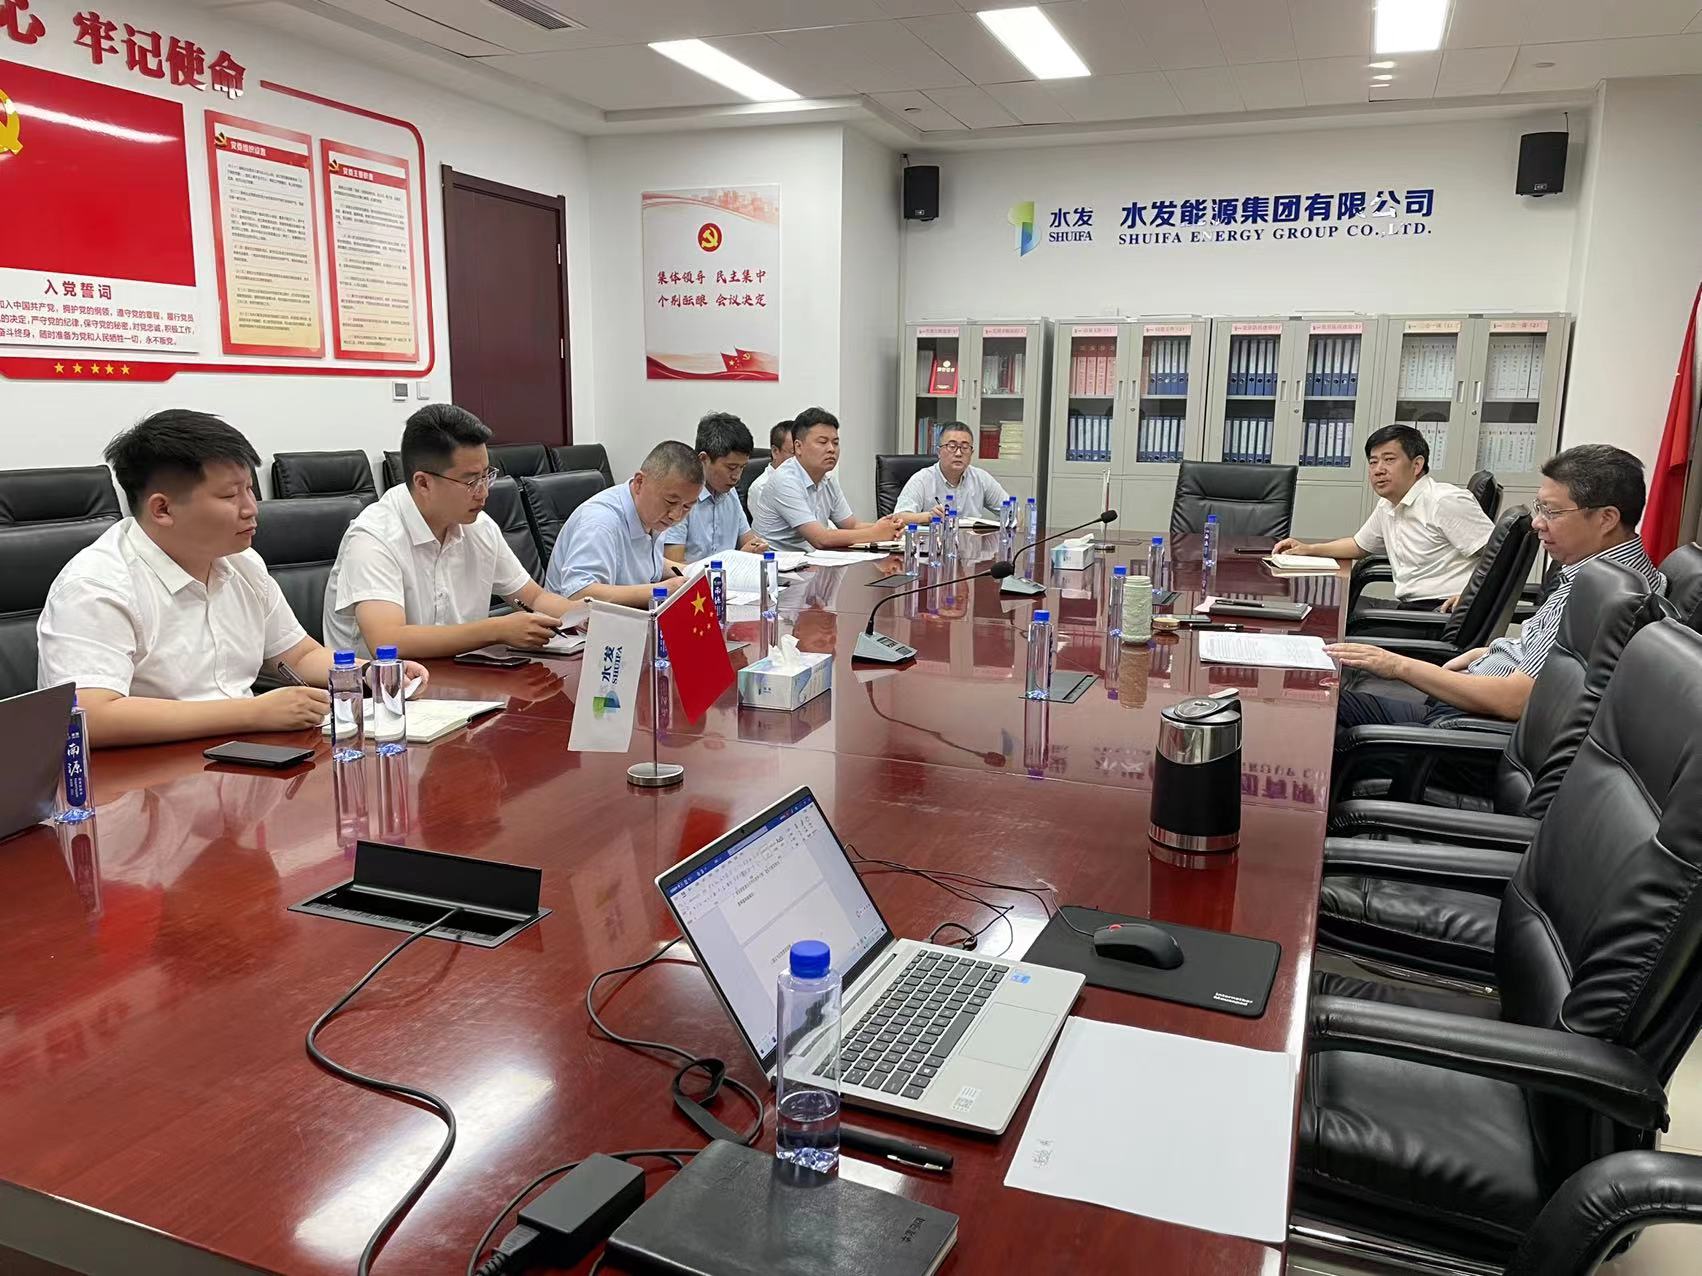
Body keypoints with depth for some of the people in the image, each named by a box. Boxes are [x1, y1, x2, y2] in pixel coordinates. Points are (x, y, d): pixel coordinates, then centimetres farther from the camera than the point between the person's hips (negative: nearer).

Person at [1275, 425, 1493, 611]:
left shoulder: (1445, 501, -12)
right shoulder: (1387, 508, 16)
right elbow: (1359, 545, 34)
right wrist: (1308, 549, 23)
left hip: (1442, 613, -8)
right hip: (1408, 609, 8)